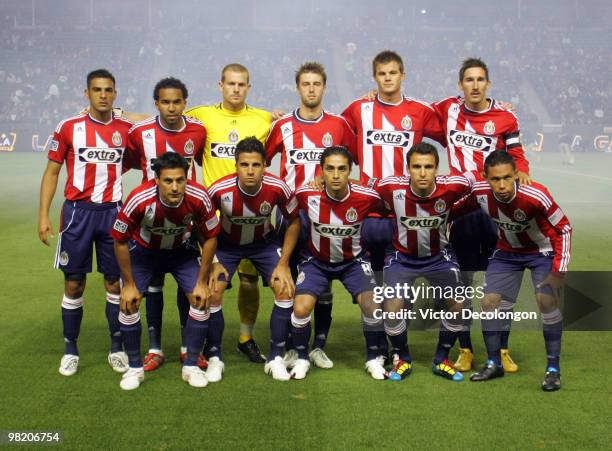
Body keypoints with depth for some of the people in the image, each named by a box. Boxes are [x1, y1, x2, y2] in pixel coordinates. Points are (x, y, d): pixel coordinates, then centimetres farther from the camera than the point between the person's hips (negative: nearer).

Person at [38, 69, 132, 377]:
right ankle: (70, 350, 13)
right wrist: (43, 215, -4)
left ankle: (117, 348, 15)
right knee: (74, 283, 3)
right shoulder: (68, 128, -1)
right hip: (77, 212, -1)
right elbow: (52, 172, 2)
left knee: (114, 282, 5)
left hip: (112, 212, 1)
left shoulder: (127, 129, 3)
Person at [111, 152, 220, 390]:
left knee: (201, 299, -11)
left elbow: (210, 237, -13)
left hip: (182, 250, 1)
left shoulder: (199, 198, -31)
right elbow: (120, 240, -19)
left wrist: (202, 282, -11)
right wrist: (129, 283, -14)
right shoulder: (139, 200, -36)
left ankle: (191, 366, 5)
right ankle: (135, 368, 5)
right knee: (128, 303, -14)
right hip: (144, 250, -1)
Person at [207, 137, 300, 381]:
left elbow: (294, 222, -9)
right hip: (227, 243, -1)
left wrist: (283, 263, -11)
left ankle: (275, 358, 2)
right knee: (212, 294, -16)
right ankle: (214, 358, 3)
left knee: (286, 289, -13)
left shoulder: (278, 188, -29)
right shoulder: (219, 190, -31)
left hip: (264, 242, 1)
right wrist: (213, 263, -15)